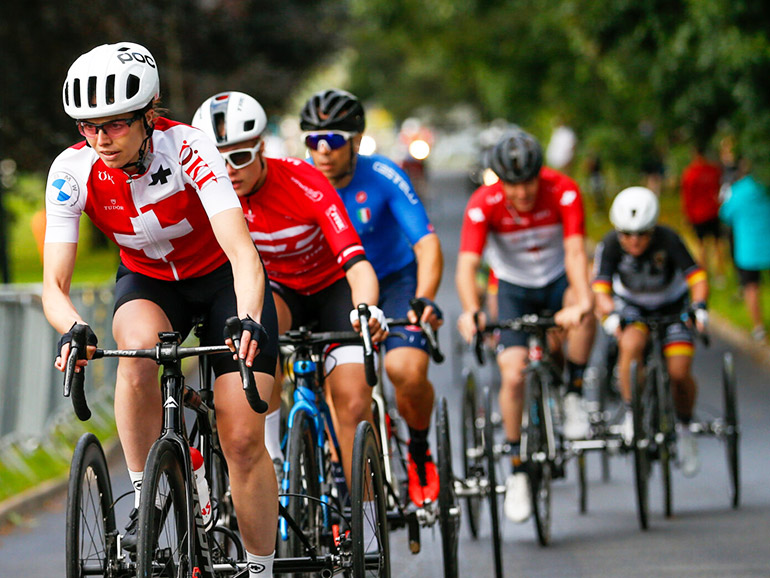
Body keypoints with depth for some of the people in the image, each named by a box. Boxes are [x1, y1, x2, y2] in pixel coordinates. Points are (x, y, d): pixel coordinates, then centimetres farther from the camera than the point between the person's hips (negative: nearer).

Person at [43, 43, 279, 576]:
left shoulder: (188, 149, -31)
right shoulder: (73, 171, -22)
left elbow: (242, 252, -39)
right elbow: (54, 284, -25)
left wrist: (248, 321, -58)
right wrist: (73, 329, -48)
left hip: (222, 279, -2)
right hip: (147, 282, 2)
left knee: (243, 439, -12)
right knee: (139, 347, -35)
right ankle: (143, 502, -21)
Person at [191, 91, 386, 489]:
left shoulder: (304, 183, -30)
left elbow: (356, 262, -38)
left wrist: (367, 310, -58)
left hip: (331, 288, -2)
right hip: (278, 289, 2)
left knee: (354, 403, -17)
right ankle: (269, 455, -28)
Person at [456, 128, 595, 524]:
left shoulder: (563, 192, -25)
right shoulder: (483, 205, -24)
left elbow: (575, 252, -33)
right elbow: (467, 266, -32)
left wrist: (582, 302, -51)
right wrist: (471, 311, -52)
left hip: (557, 280, 0)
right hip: (514, 287, 0)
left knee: (582, 313, -36)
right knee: (512, 375, -15)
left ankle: (574, 397, -13)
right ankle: (517, 470, 2)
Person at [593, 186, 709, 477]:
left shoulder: (668, 240, -30)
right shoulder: (610, 245, -27)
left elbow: (697, 278, -36)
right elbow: (600, 289, -34)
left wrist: (699, 306, -54)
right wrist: (610, 313, -54)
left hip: (672, 305, 0)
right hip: (630, 305, 0)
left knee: (679, 372, -14)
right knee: (631, 345, -32)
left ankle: (685, 428, 15)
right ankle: (632, 414, -14)